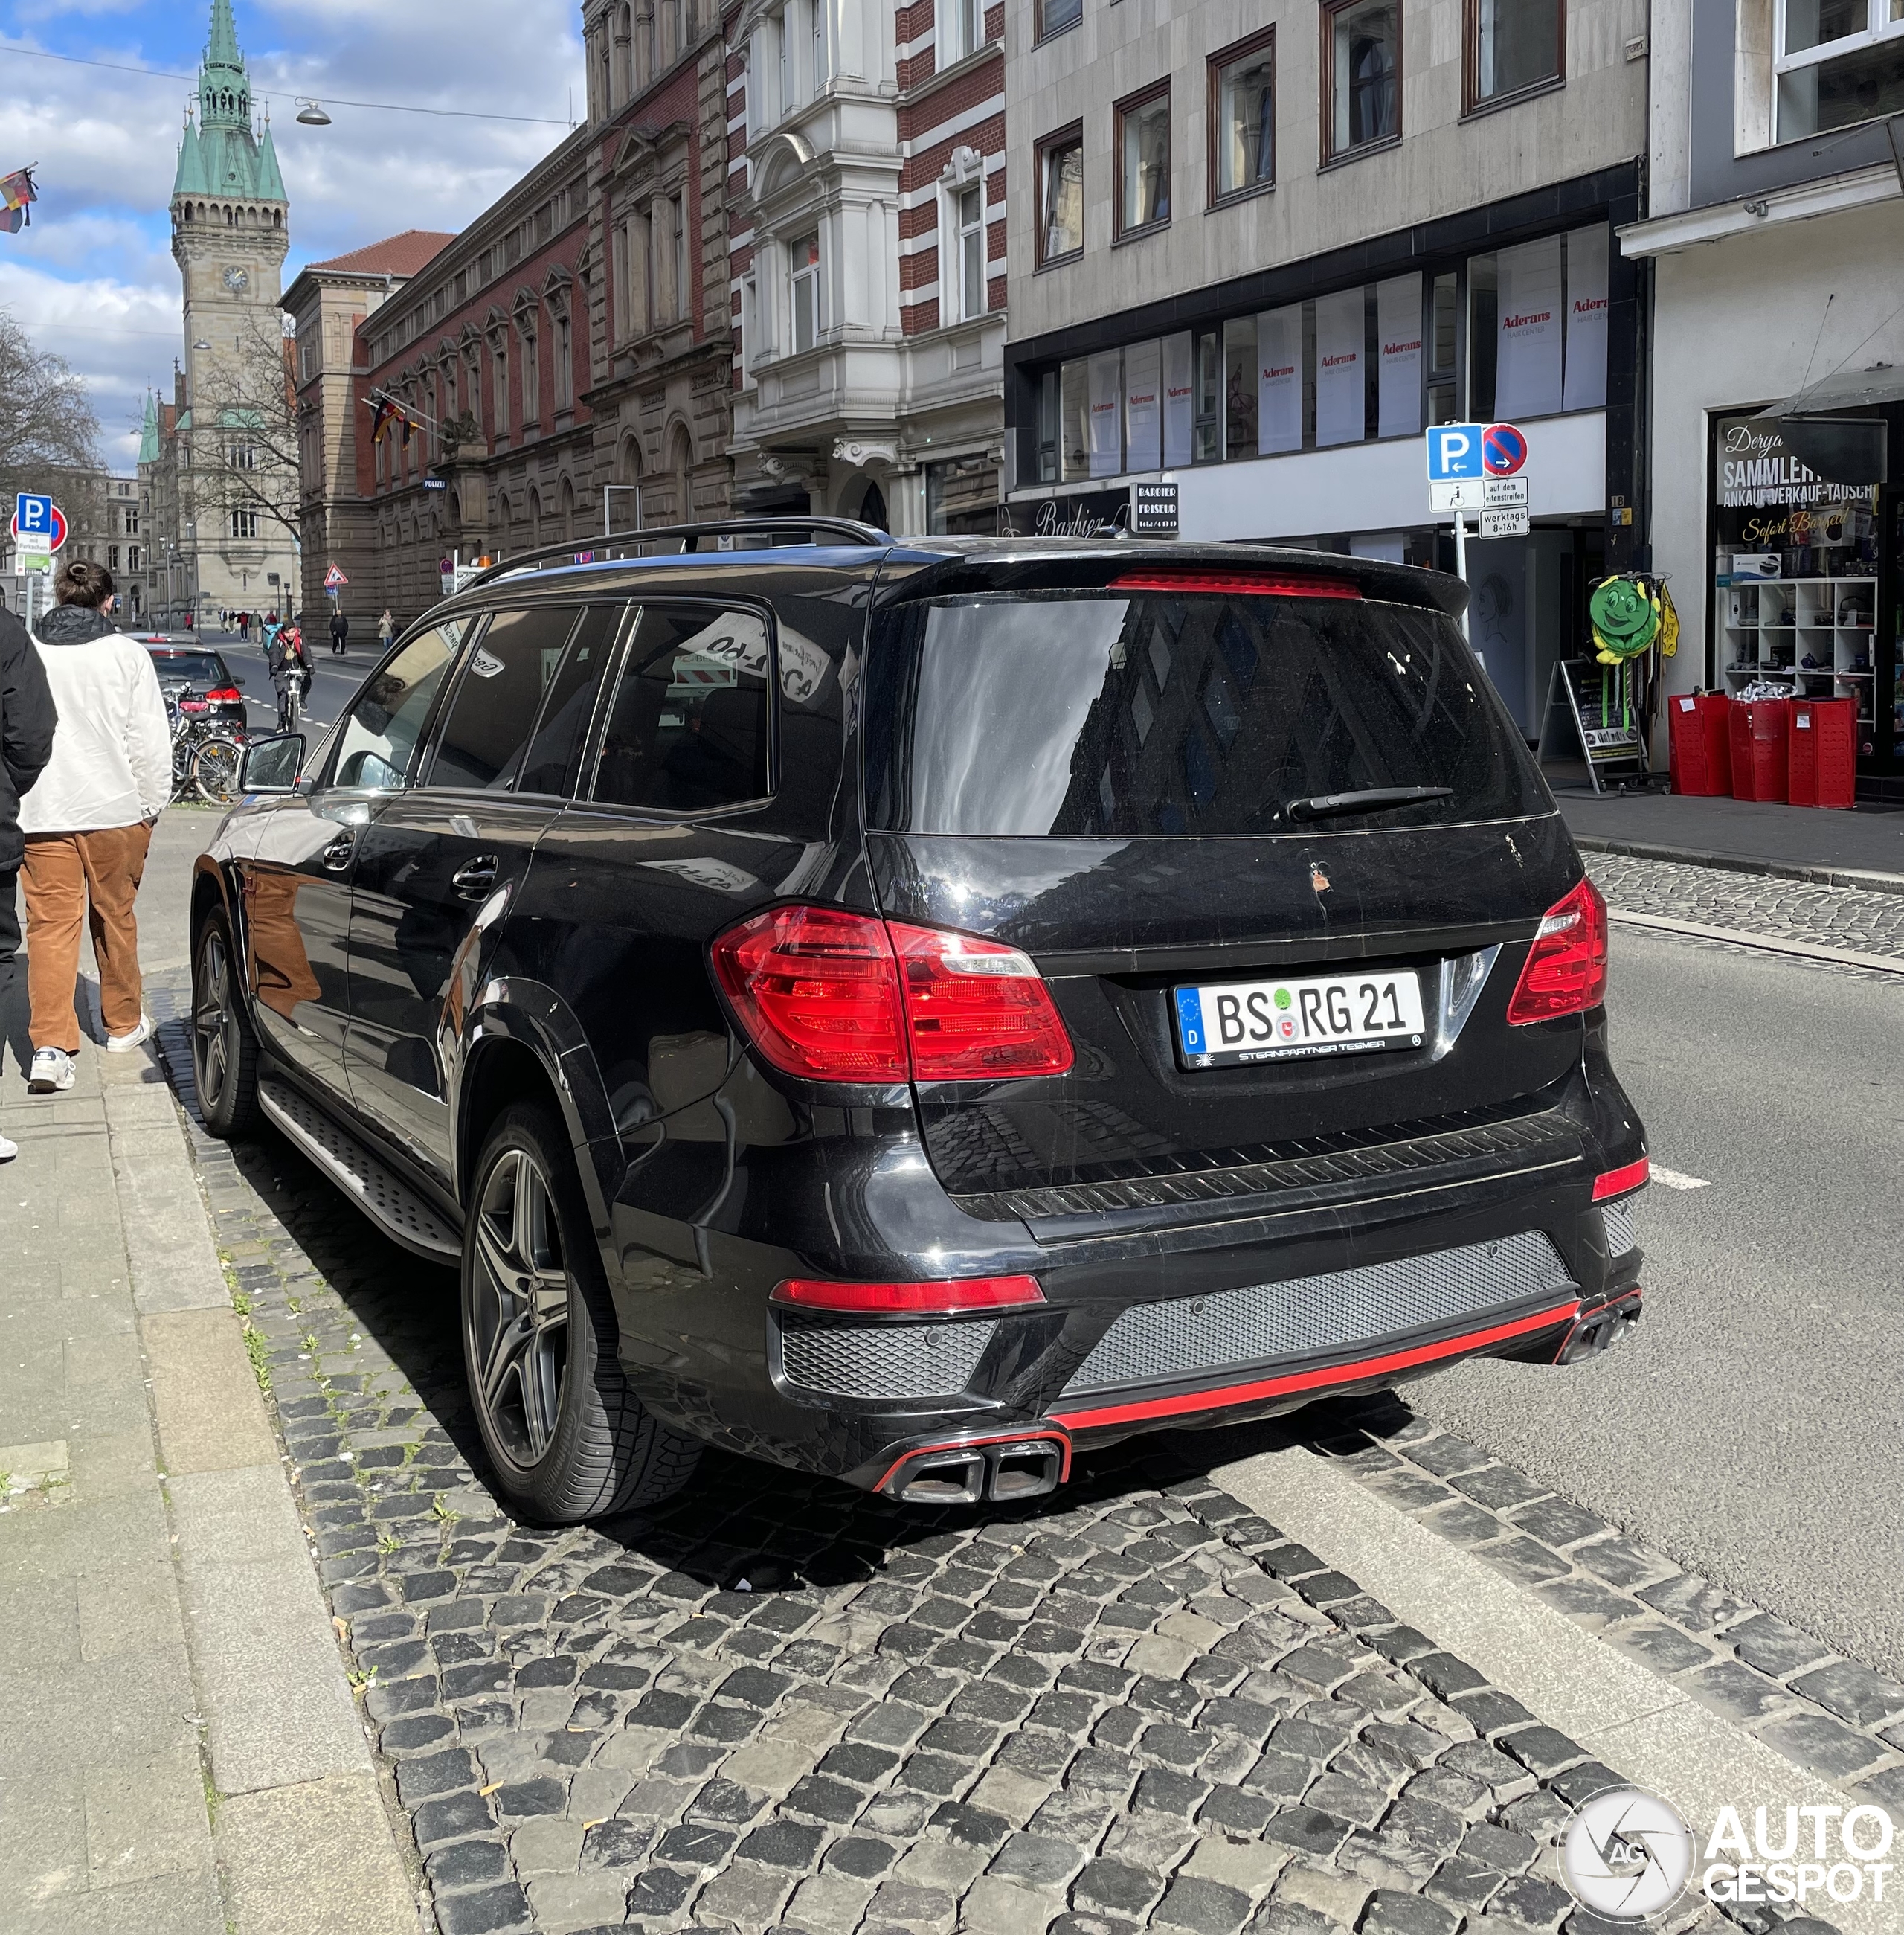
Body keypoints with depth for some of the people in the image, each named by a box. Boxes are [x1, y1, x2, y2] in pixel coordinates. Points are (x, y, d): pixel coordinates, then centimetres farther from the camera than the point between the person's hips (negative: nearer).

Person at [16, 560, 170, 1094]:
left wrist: (16, 806, 15)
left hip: (41, 813, 1)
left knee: (50, 924, 1)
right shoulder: (126, 654, -5)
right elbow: (149, 740, -5)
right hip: (114, 809, -1)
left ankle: (50, 1047, -10)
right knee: (114, 917, 15)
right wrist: (151, 805, 6)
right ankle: (124, 1024, 30)